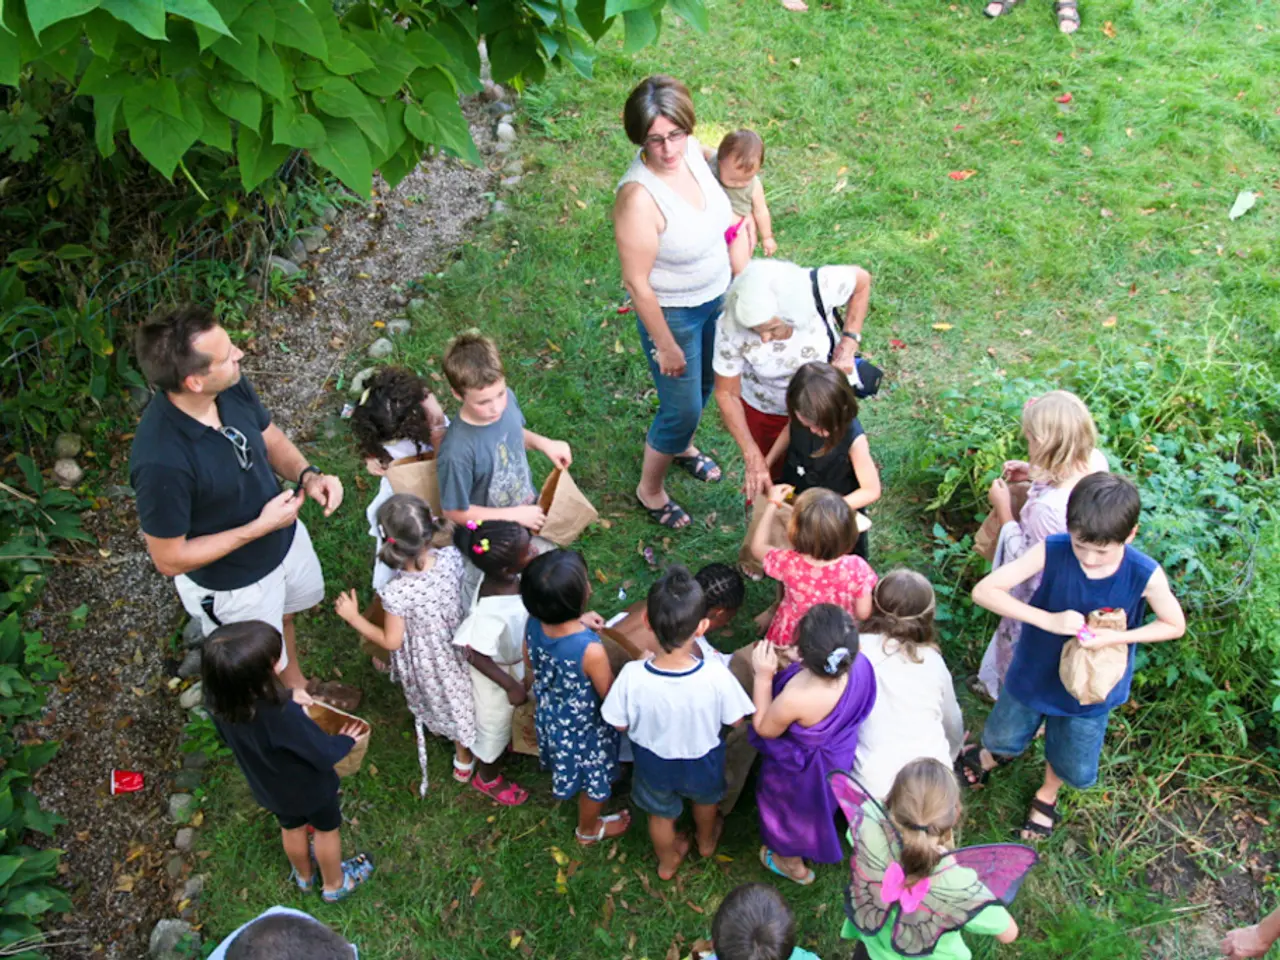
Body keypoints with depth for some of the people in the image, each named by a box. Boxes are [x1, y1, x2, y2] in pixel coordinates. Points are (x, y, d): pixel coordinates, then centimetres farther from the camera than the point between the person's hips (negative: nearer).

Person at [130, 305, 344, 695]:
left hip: (284, 537, 6)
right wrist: (259, 528, -29)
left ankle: (297, 688, 65)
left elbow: (271, 439, -2)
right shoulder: (161, 461, -42)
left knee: (283, 618, 35)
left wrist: (307, 475, -21)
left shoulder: (231, 386, -22)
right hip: (232, 584, -6)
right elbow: (169, 559, -28)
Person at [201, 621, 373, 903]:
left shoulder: (219, 699, -28)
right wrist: (345, 740, -9)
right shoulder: (282, 716, -46)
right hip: (308, 788, -5)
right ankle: (334, 884, 52)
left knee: (292, 827, 33)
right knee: (326, 829, 26)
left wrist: (285, 697, -4)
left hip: (267, 785, 5)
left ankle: (304, 875, 61)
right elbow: (325, 755, -30)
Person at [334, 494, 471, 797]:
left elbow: (391, 641, -22)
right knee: (458, 697, 28)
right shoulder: (450, 557, -28)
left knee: (436, 699, 30)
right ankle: (464, 760, 52)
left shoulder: (396, 592, -38)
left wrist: (353, 617, -11)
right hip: (456, 646, 4)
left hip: (425, 663, -3)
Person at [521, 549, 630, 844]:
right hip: (584, 728, -5)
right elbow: (611, 697, -25)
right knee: (594, 782, 27)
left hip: (549, 717, 5)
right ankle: (589, 830, 55)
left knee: (568, 766, 38)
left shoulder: (534, 624, -25)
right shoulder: (591, 650, -43)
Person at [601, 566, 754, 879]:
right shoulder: (716, 675, -37)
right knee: (706, 799, 36)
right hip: (702, 762, 0)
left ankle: (668, 862, 59)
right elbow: (735, 721, -18)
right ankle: (707, 841, 65)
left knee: (661, 814, 32)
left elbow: (621, 725, -17)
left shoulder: (632, 676, -36)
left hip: (654, 762, 0)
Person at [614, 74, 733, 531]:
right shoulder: (638, 197, -36)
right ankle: (650, 488, 36)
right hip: (672, 313, -7)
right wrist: (665, 346, -17)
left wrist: (731, 280, 16)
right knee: (683, 408, 9)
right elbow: (637, 283, -26)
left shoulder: (693, 151, -14)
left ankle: (681, 446, 60)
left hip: (716, 295, 7)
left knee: (704, 384, 29)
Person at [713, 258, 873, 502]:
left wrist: (848, 343, -22)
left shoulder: (819, 287, -37)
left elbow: (862, 281, -13)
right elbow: (727, 394, -21)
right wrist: (753, 458, -23)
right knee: (764, 486, 18)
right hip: (764, 412, -1)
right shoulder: (731, 329, -35)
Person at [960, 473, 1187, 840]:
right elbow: (983, 591, -30)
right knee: (1004, 739, 24)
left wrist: (1116, 637, -26)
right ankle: (993, 754, 61)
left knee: (1073, 769, 20)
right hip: (1035, 671, 0)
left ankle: (1047, 793, 56)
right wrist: (1048, 621, -39)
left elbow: (1175, 626, -10)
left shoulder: (1146, 576, -28)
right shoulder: (1051, 551, -29)